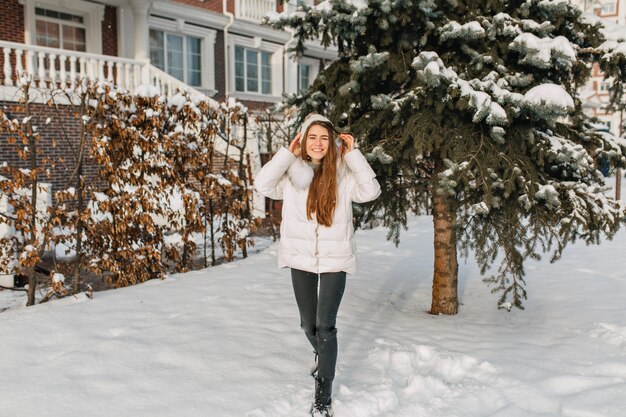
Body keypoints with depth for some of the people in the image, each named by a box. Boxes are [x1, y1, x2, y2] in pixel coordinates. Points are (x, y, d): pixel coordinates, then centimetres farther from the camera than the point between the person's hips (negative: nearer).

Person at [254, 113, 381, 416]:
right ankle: (322, 356, 51)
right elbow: (262, 184, -16)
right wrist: (287, 153, -13)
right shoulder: (292, 173, -2)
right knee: (308, 324, 17)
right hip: (301, 257, 3)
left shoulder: (344, 175, -5)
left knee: (325, 325, -8)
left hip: (334, 259, -2)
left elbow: (371, 191, -18)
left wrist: (352, 154, -16)